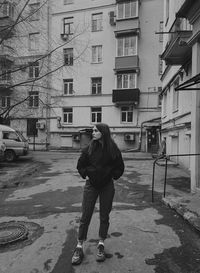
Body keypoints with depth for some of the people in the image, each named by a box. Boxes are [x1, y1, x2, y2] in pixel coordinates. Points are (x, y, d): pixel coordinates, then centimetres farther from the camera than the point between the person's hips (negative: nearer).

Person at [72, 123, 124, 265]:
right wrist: (86, 175, -2)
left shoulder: (113, 149, -5)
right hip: (91, 185, 0)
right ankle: (79, 247, 17)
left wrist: (111, 176, -4)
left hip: (107, 186, 0)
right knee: (85, 217, 3)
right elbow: (80, 165, 8)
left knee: (104, 216, 10)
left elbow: (120, 168, 5)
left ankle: (101, 245, 28)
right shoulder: (89, 148, -4)